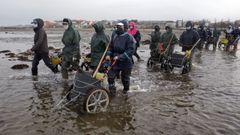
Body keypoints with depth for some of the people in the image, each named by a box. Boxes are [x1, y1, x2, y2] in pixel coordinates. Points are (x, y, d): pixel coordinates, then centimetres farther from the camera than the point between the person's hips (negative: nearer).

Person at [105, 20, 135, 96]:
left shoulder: (129, 38, -14)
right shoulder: (115, 36, 3)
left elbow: (130, 51, -21)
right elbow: (111, 47, 14)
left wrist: (119, 57, -28)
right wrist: (108, 54, -5)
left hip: (126, 63, -4)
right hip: (115, 61, 4)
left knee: (125, 79, 13)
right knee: (110, 76, -1)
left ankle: (125, 91, 39)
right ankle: (112, 91, 21)